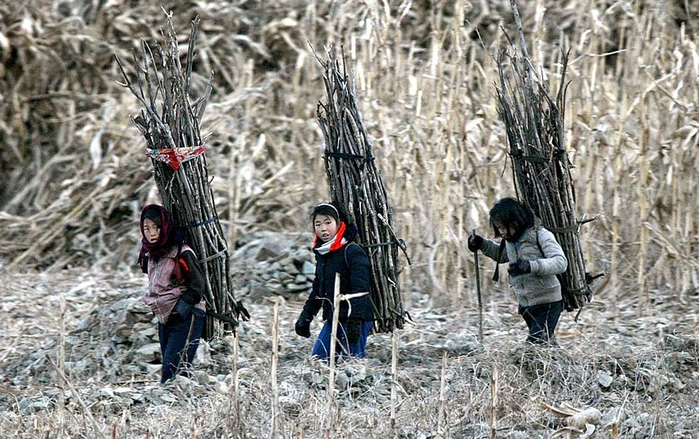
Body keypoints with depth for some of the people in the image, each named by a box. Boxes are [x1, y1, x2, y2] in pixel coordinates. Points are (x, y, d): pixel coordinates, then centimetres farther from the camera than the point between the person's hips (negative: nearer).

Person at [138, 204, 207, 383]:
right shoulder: (150, 254, 8)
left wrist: (181, 306, -17)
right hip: (164, 319, 8)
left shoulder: (181, 253, -15)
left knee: (172, 371, -18)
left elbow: (198, 285, -13)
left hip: (186, 319, -8)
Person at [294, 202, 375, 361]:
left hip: (357, 318, -8)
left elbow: (360, 289, -18)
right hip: (332, 319, 8)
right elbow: (317, 289, 25)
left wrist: (355, 320, -24)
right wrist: (306, 316, 22)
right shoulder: (321, 254, 13)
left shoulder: (353, 251, -11)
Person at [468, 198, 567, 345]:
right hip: (526, 305, 8)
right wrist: (482, 244, 11)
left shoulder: (540, 236, -15)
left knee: (535, 345, -18)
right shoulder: (510, 240, 8)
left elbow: (561, 262, -26)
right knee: (546, 343, 13)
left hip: (547, 304, -8)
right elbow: (501, 254, 31)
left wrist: (531, 266, -40)